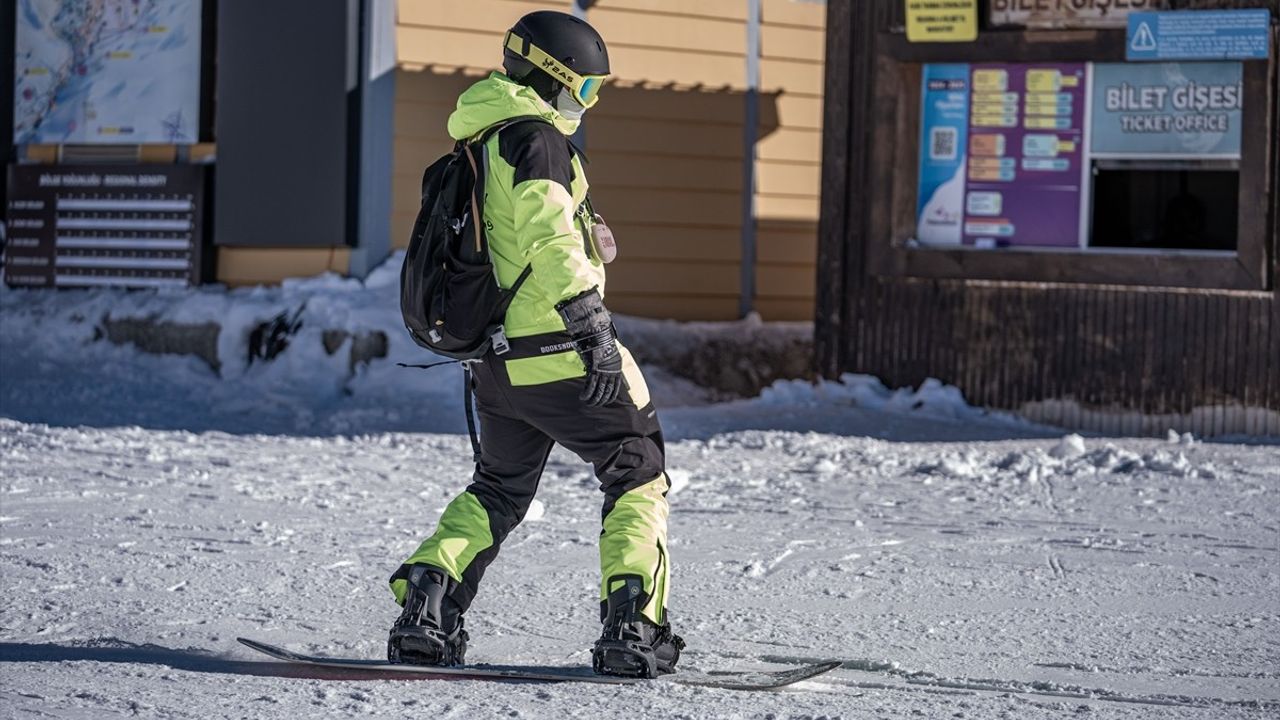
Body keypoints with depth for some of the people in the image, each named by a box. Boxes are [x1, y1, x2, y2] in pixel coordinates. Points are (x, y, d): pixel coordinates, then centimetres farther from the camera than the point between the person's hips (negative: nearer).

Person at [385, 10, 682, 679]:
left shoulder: (475, 144, 15)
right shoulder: (535, 140, -13)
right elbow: (549, 237, -24)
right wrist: (593, 328, -27)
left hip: (497, 365, 8)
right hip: (562, 355, -8)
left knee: (498, 490, 23)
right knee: (638, 478, 6)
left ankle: (424, 605, 7)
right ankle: (633, 630, -4)